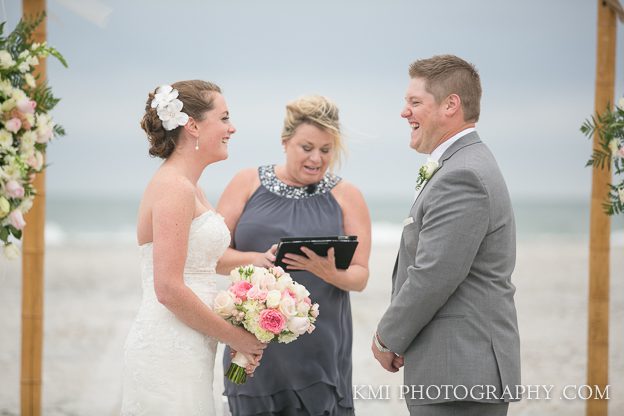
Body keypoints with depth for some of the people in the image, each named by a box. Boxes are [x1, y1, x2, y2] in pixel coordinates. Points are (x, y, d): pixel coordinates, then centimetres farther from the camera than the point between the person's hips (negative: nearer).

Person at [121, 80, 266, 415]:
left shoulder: (187, 187, 16)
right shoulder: (173, 189, -14)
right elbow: (169, 290, -20)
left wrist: (236, 333, 10)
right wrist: (234, 336, -10)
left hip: (185, 352, 10)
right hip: (169, 355, -10)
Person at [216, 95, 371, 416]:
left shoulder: (346, 196, 7)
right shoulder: (247, 184, 7)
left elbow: (360, 276, 4)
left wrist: (331, 274, -18)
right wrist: (256, 259, -16)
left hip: (319, 347, 0)